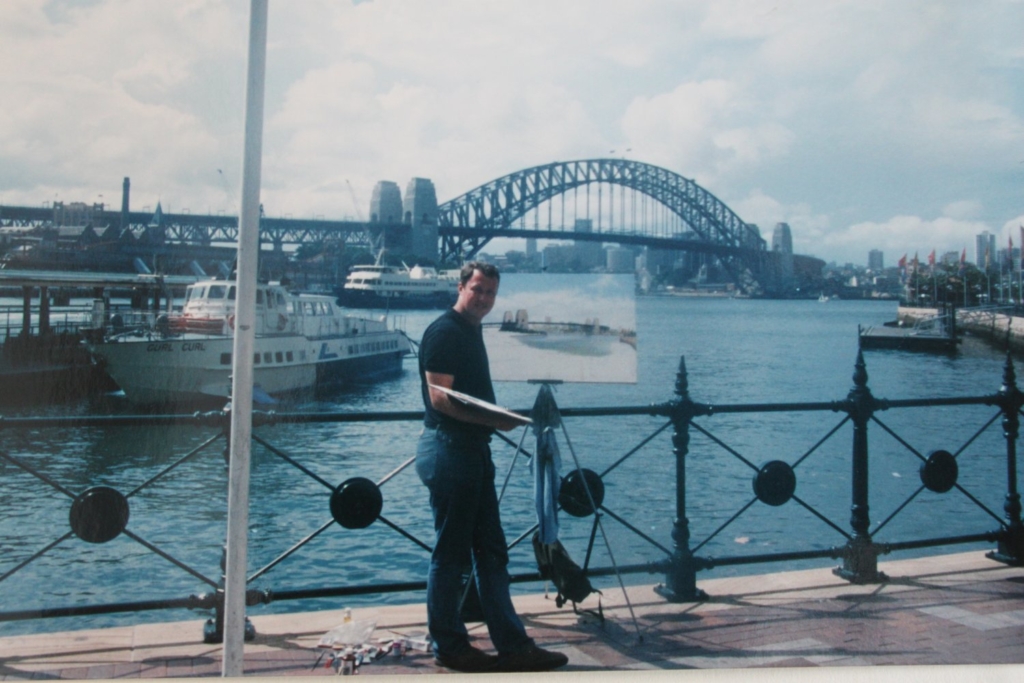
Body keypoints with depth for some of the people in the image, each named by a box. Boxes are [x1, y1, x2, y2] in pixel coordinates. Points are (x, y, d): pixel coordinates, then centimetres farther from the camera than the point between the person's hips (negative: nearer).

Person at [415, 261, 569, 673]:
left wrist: (497, 419, 12)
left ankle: (514, 646, 16)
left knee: (491, 552, 10)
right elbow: (440, 397, -19)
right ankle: (448, 647, 13)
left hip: (474, 449, 10)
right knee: (451, 553, 1)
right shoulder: (444, 331, -12)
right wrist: (492, 420, -24)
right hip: (448, 449, -10)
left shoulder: (473, 331, 17)